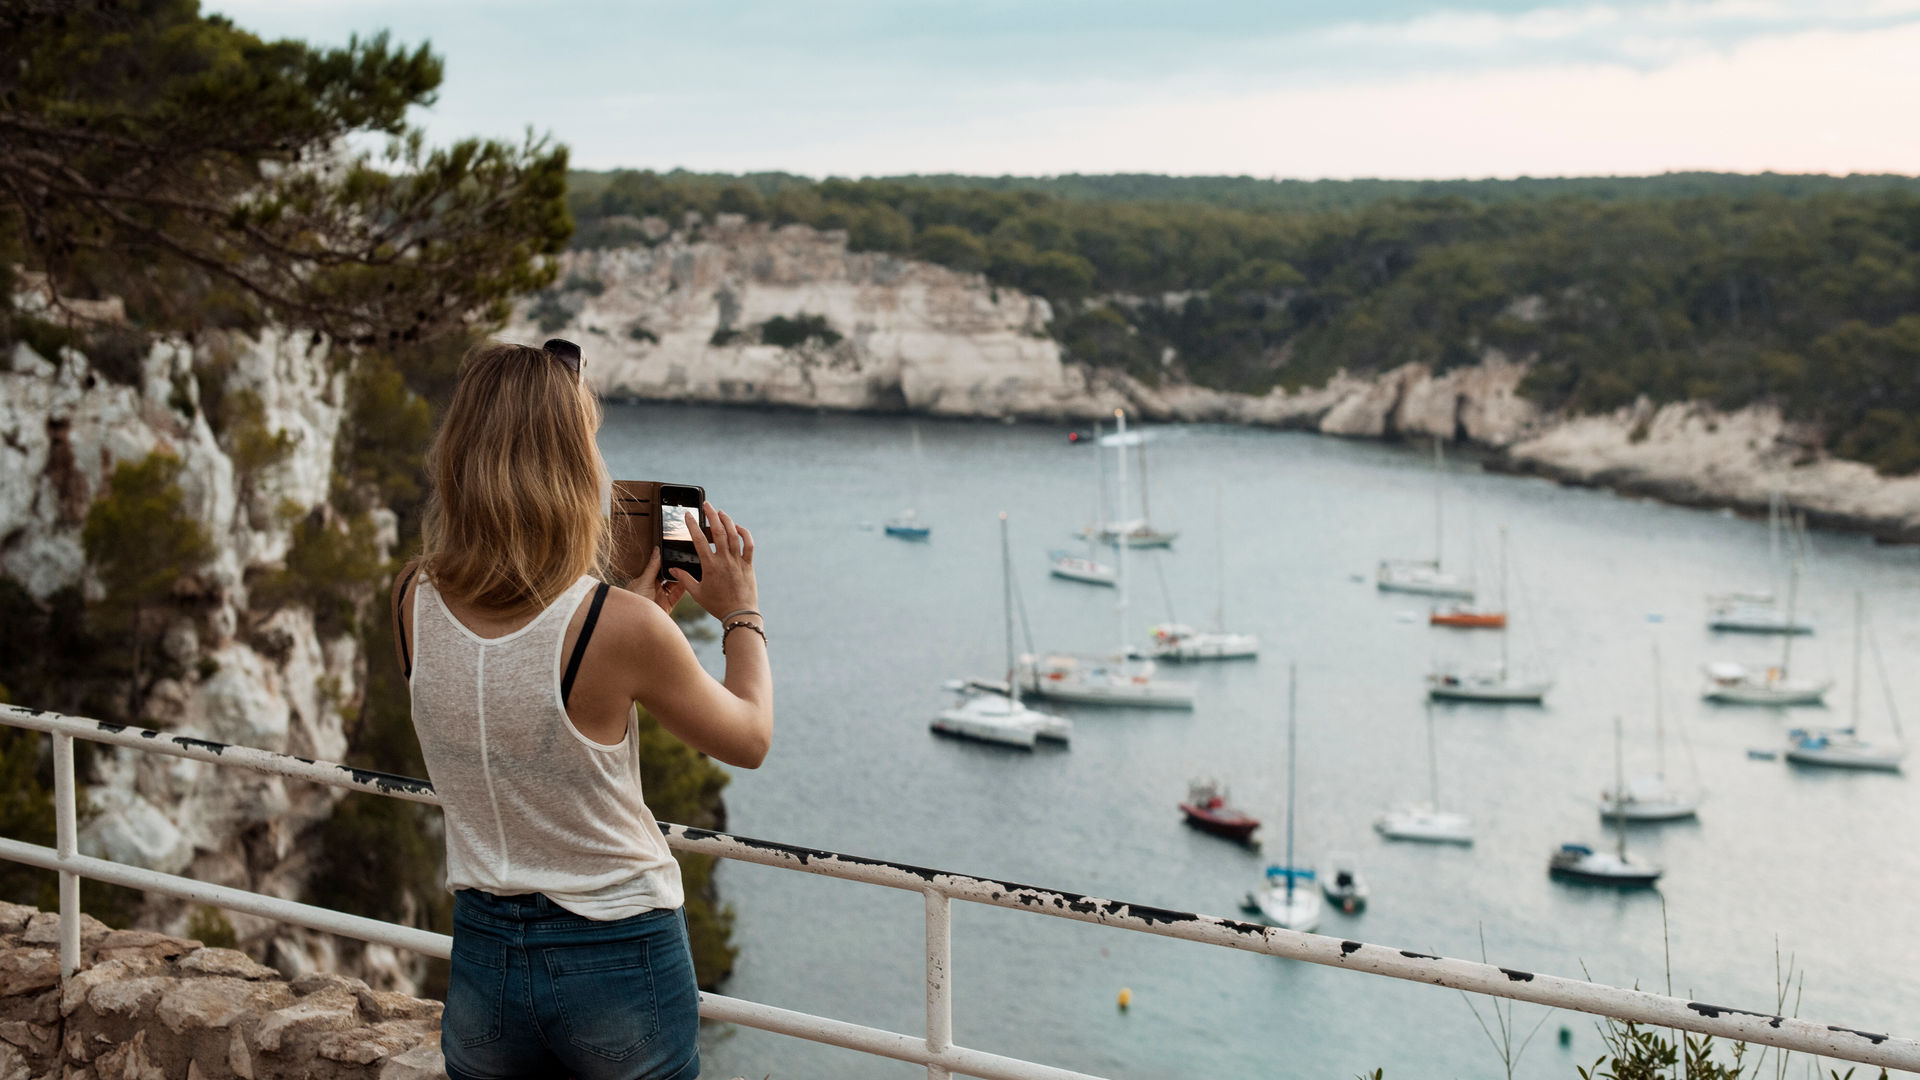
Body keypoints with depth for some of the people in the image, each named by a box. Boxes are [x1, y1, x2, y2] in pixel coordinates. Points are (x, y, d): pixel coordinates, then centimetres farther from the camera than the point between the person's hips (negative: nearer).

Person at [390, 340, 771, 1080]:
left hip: (481, 963, 4)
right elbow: (750, 739, -5)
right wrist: (740, 610, 8)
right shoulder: (622, 628, -23)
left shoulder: (414, 603, -9)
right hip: (618, 957, -4)